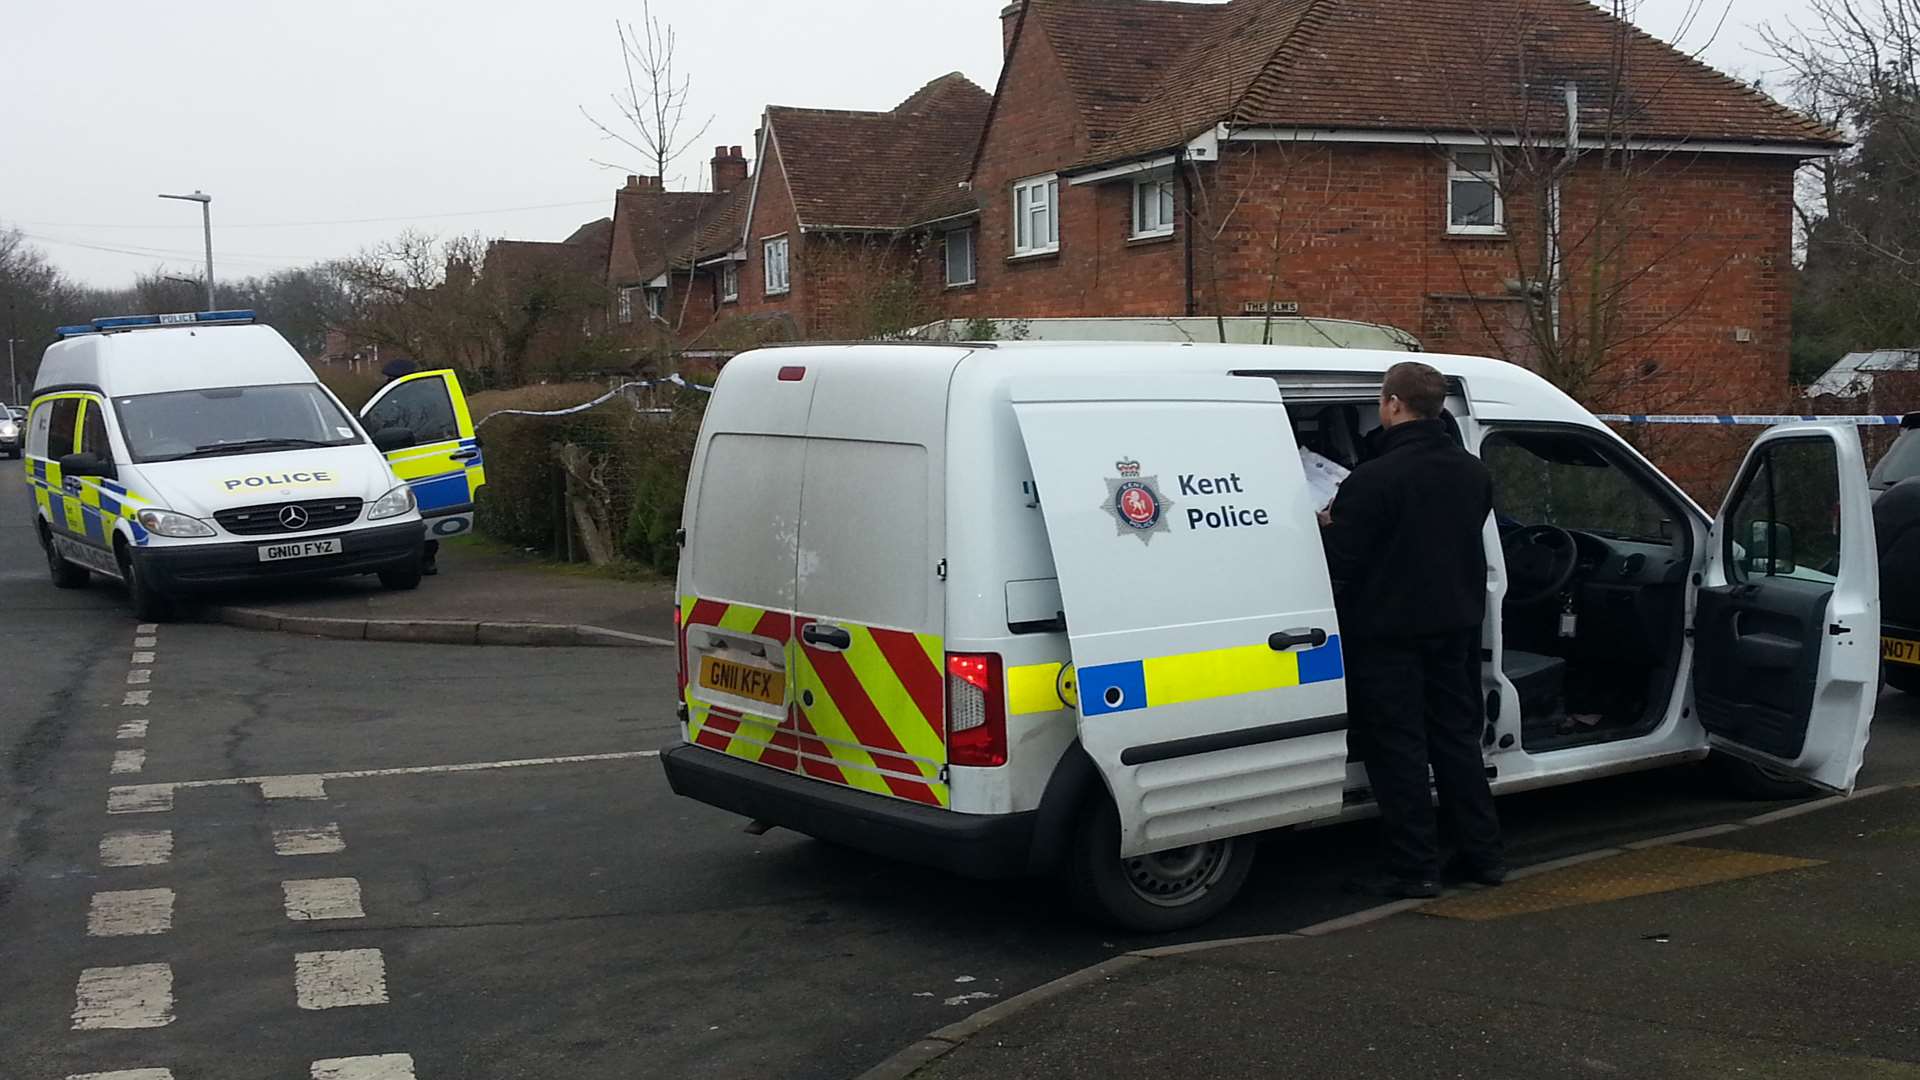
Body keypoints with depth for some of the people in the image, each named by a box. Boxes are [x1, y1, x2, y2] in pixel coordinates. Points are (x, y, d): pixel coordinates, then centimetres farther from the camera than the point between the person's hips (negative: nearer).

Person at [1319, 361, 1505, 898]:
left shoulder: (1375, 477, -21)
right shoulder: (1473, 472, 5)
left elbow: (1340, 559, -19)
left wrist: (1328, 524, 4)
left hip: (1388, 629, -7)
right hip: (1455, 624, 7)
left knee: (1397, 748, 1)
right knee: (1456, 737, 16)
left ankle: (1415, 868, 3)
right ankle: (1483, 854, 21)